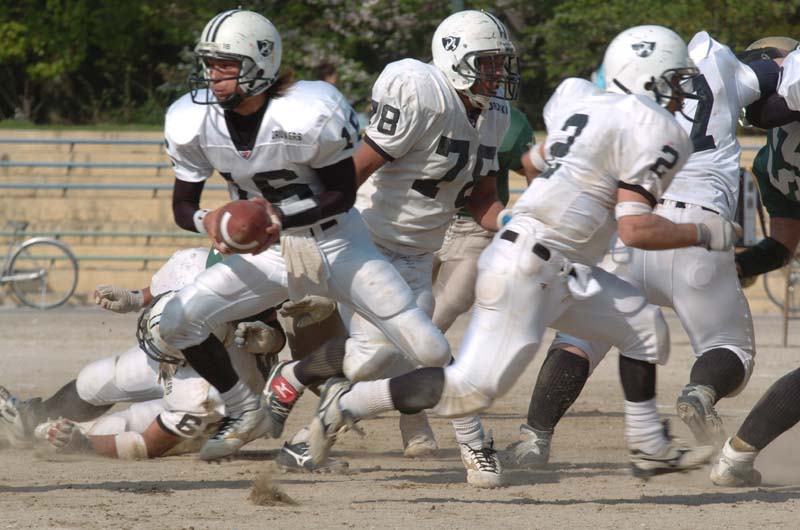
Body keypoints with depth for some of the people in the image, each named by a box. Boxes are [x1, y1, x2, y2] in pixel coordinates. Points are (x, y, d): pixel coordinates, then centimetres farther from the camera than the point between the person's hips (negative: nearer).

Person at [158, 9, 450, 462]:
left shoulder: (312, 113, -25)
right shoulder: (192, 122, -12)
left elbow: (343, 193, -14)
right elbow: (183, 206, -1)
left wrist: (283, 216, -29)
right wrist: (206, 220, -24)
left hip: (339, 246, -4)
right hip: (269, 254, 4)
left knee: (432, 354, -15)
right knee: (177, 322, -13)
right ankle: (247, 414, 12)